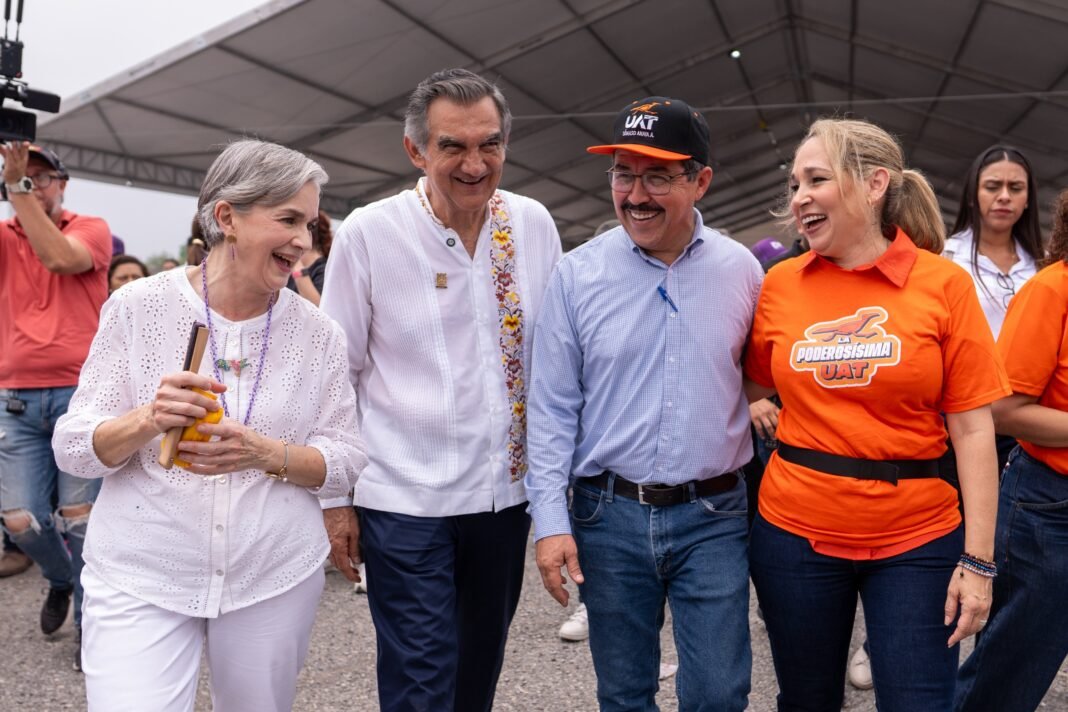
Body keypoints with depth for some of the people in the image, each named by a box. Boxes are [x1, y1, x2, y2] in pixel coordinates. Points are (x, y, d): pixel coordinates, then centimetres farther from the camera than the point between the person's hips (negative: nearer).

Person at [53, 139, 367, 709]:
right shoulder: (138, 307, -6)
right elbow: (72, 448, -5)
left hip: (276, 577, 2)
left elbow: (347, 461, -1)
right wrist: (147, 421, -26)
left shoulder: (318, 334, -3)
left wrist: (266, 453, -21)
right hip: (142, 577, -1)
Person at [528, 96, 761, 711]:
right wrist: (551, 520, -8)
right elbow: (552, 408, -4)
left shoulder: (740, 269, -1)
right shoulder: (578, 274, -5)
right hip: (609, 514, 0)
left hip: (713, 515, 1)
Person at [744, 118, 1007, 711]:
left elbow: (973, 429, -7)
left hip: (917, 540, -2)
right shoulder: (781, 284, 0)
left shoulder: (944, 284, -6)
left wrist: (978, 558, -9)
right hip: (794, 533, 2)